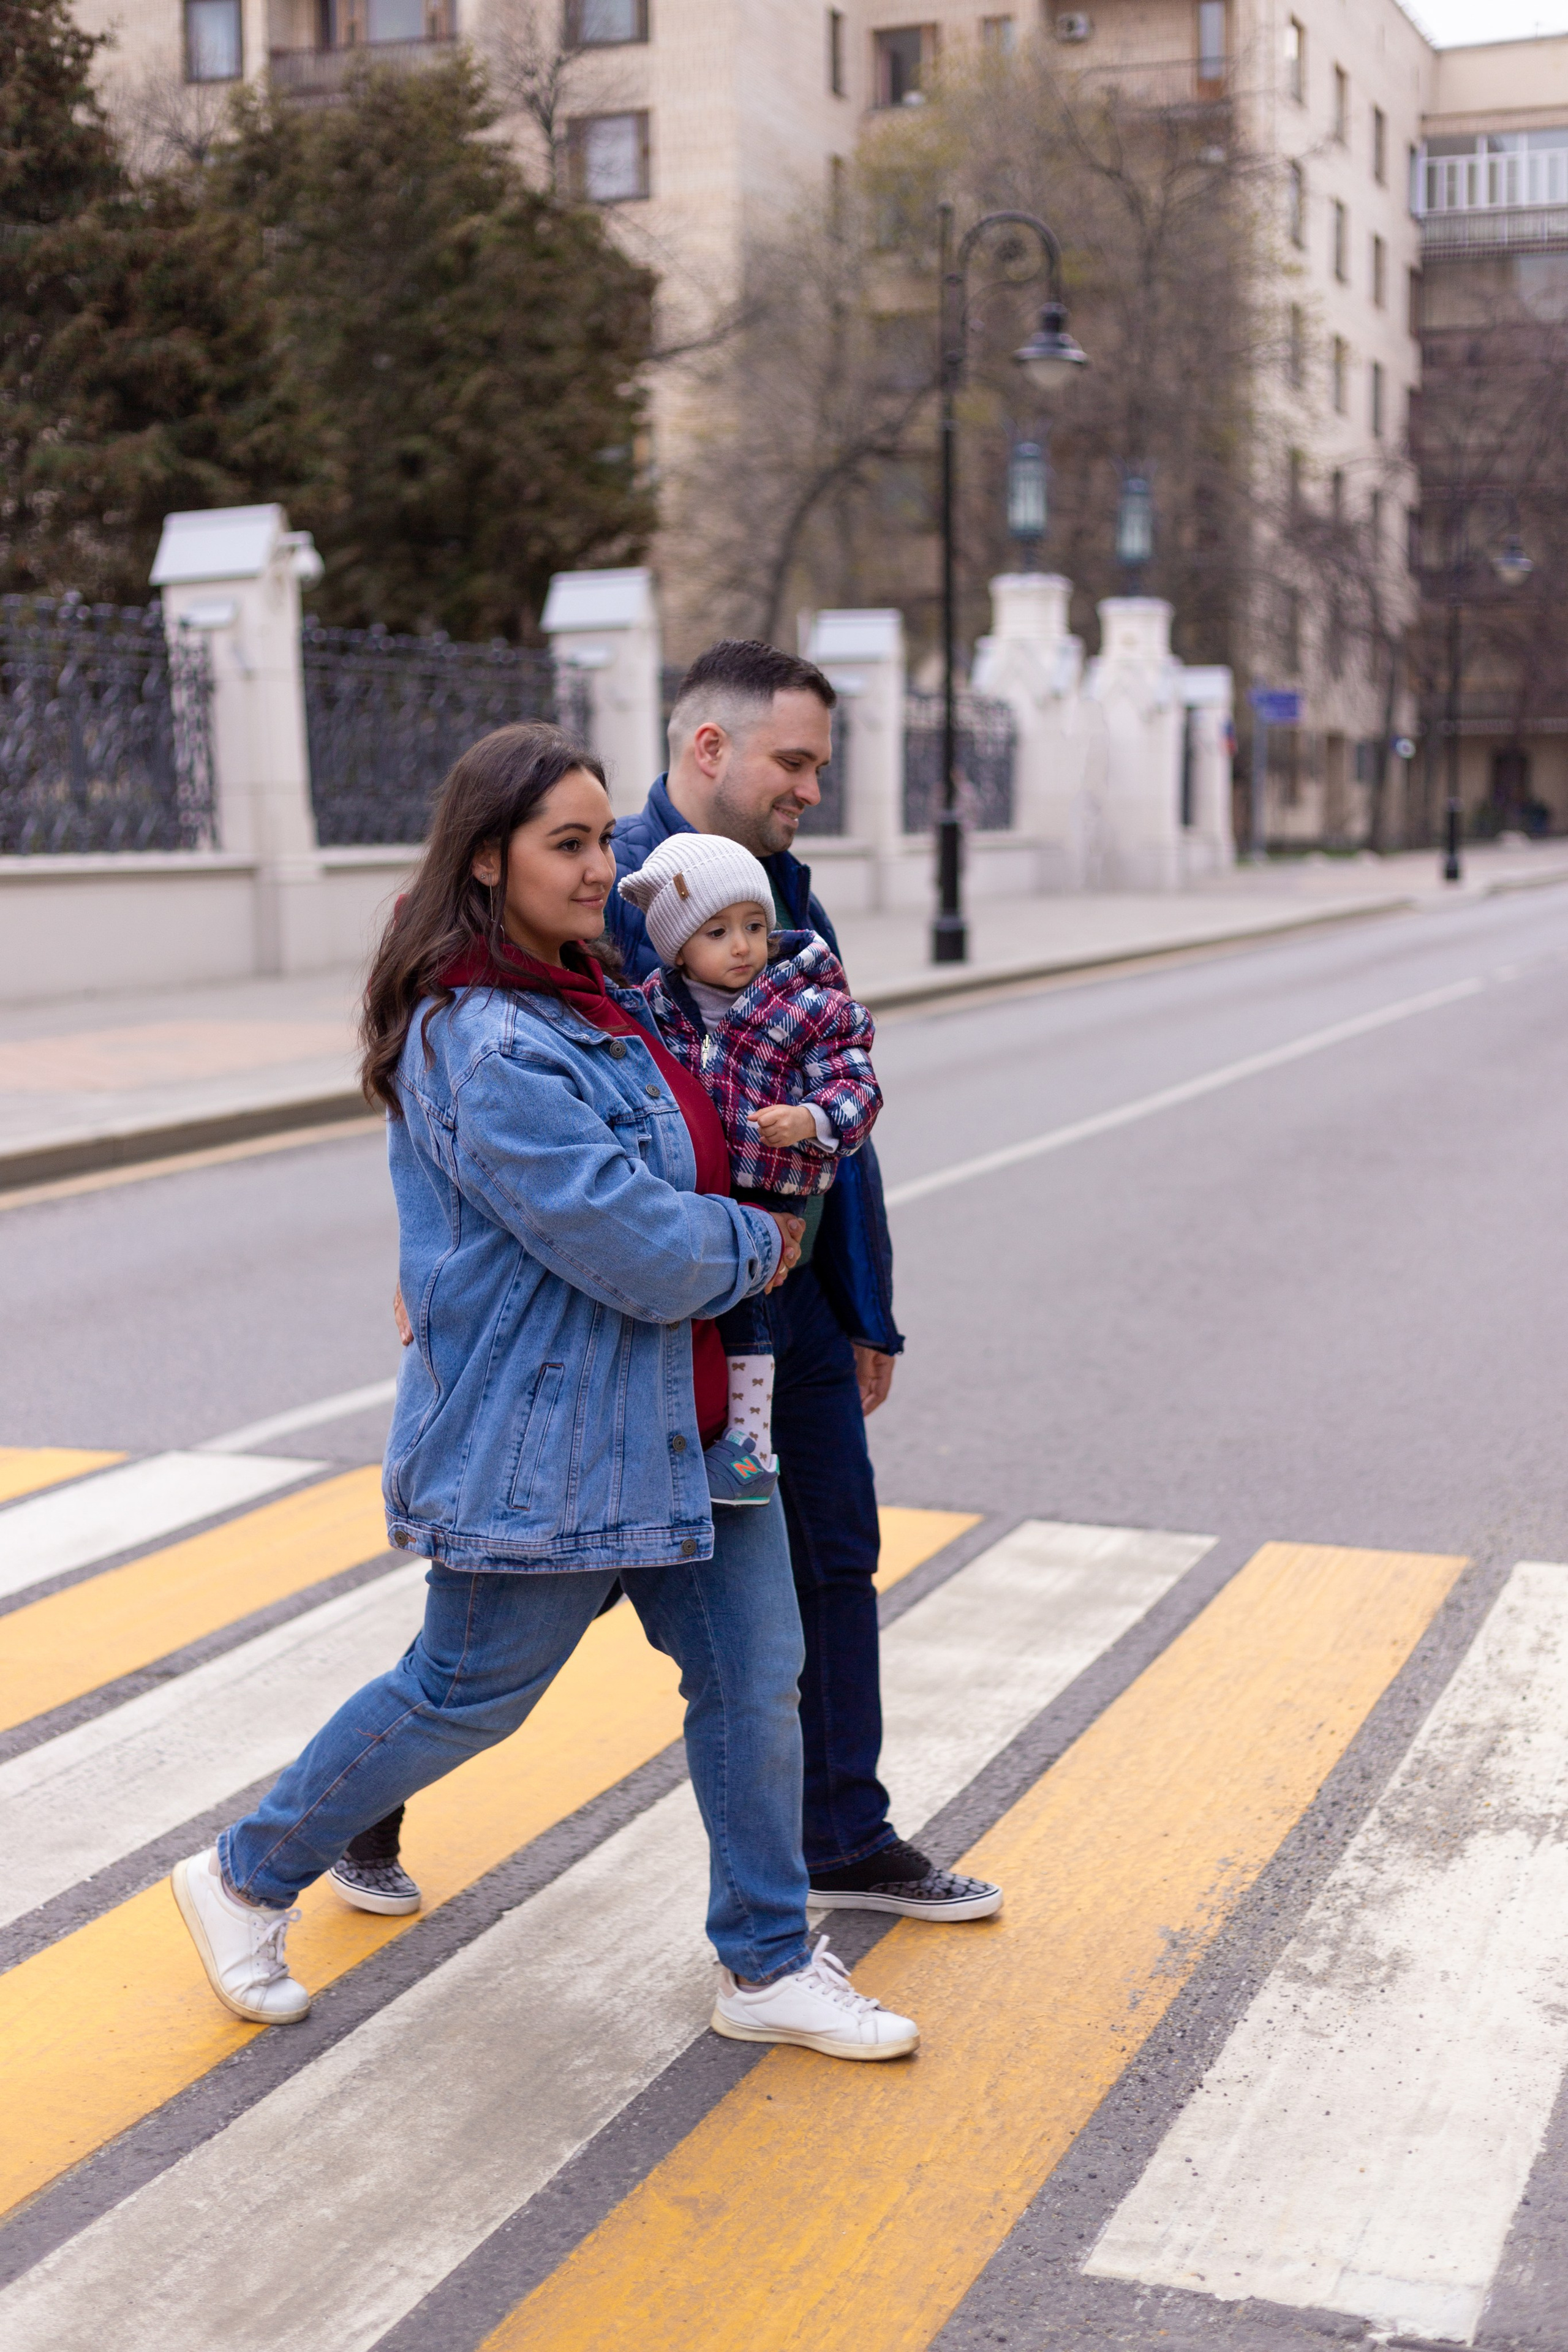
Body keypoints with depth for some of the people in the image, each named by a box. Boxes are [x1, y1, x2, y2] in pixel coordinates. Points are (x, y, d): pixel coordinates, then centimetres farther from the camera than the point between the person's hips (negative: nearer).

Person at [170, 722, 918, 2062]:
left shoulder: (584, 998, 10)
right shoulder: (486, 1050, -23)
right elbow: (639, 1249, -24)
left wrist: (765, 1148, 13)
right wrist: (761, 1243, -6)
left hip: (676, 1422, 9)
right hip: (543, 1442, -9)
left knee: (753, 1675, 9)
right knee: (469, 1693, 6)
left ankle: (769, 1967, 23)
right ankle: (249, 1879, 28)